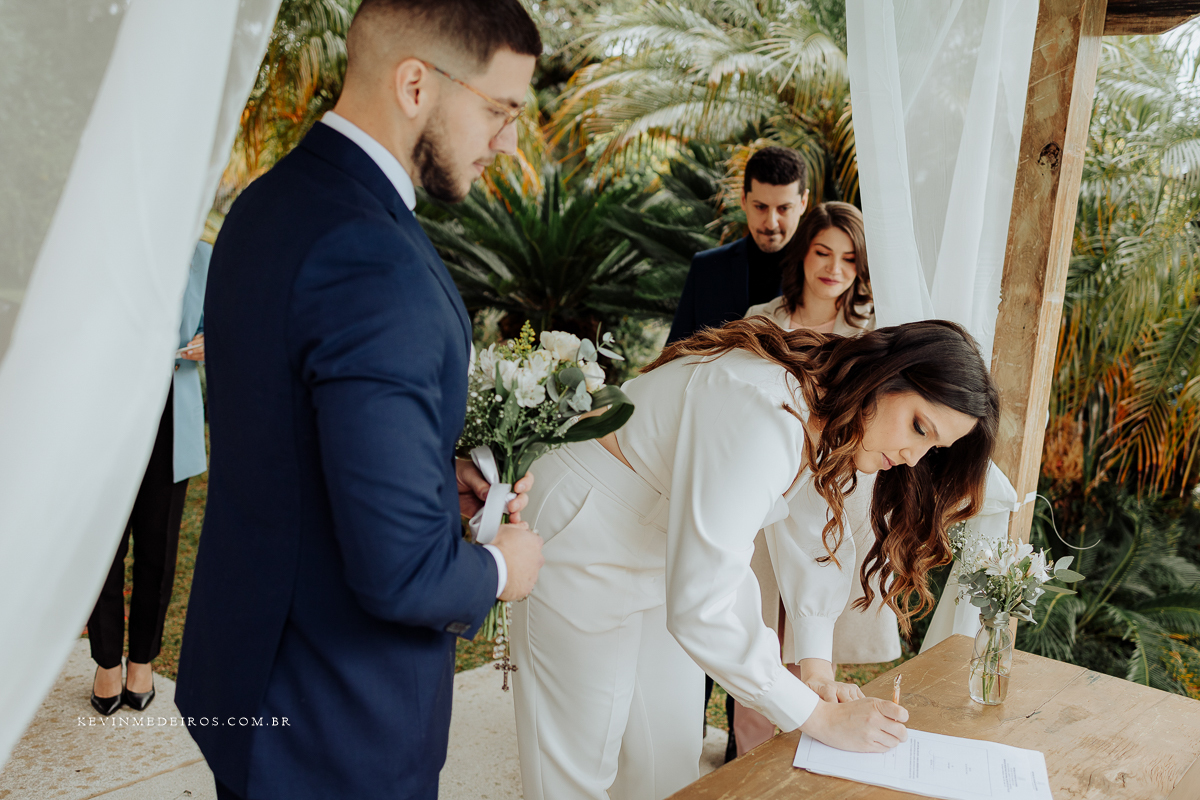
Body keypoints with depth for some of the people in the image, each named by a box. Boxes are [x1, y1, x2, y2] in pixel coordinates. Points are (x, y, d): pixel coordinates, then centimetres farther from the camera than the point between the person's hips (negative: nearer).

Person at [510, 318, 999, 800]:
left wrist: (817, 665, -7)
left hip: (661, 561, 9)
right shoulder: (765, 417, -36)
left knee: (669, 759, 15)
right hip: (581, 548, -9)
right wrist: (820, 718, -28)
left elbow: (813, 532, 5)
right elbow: (698, 609, -37)